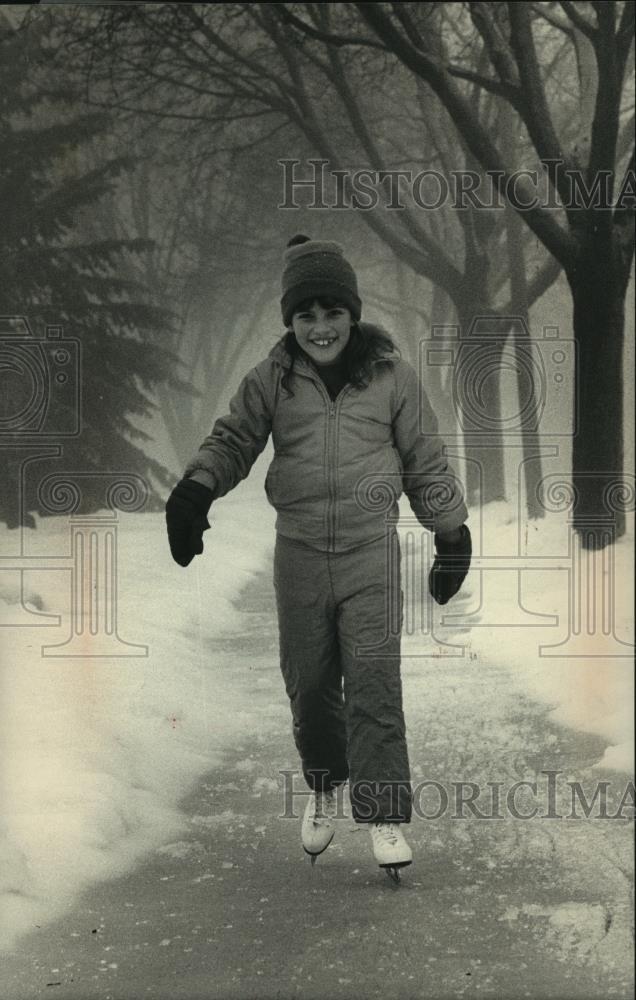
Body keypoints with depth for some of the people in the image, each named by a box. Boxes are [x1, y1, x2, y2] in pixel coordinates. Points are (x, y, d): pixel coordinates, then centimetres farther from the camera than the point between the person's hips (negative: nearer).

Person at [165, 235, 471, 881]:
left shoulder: (390, 376, 1)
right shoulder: (271, 380, 2)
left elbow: (426, 461, 8)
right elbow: (232, 440, 7)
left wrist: (452, 536, 11)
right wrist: (194, 492, -12)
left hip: (371, 549, -2)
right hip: (299, 553, 2)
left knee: (374, 683, -9)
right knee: (308, 684, 9)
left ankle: (383, 814, -3)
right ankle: (323, 789, 33)